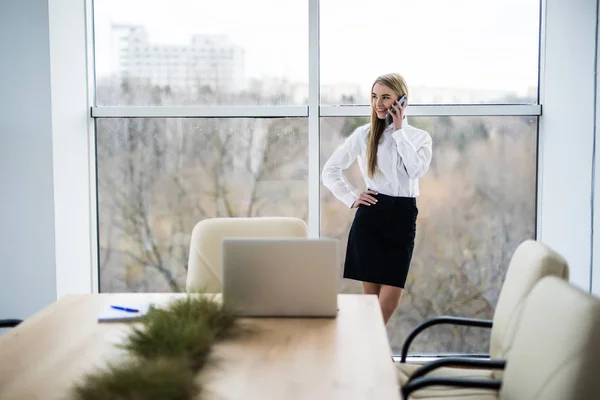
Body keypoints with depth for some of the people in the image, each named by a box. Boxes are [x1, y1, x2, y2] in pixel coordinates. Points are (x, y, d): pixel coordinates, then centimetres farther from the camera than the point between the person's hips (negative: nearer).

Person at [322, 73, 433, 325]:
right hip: (371, 214, -1)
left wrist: (400, 131, -8)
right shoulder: (364, 134, 5)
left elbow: (417, 170, -13)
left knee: (392, 296, -4)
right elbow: (330, 171, 7)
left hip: (403, 216, 1)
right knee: (371, 295, 2)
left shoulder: (420, 137, 8)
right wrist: (352, 199, -2)